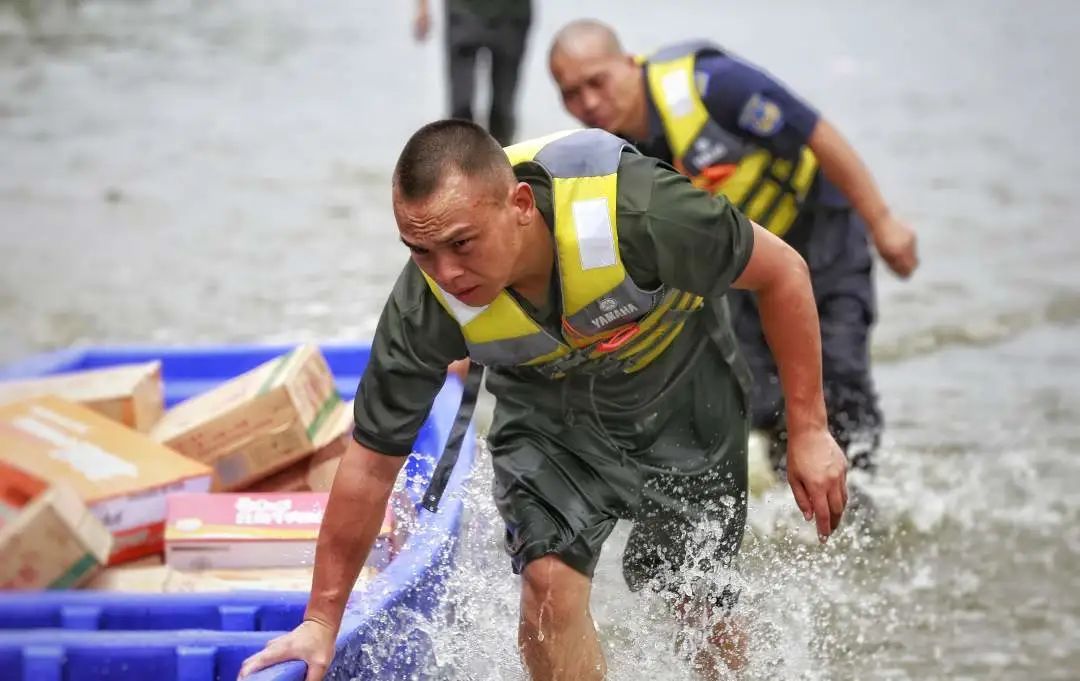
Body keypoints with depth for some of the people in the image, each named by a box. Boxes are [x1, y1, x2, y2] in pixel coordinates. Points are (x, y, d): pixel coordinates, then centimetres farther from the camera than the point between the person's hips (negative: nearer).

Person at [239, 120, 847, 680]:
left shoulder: (633, 209, -41)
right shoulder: (425, 308, -31)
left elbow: (783, 272, -24)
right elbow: (372, 464, -19)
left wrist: (808, 431, -20)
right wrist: (322, 620, -14)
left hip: (683, 397, -1)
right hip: (549, 416, 1)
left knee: (700, 609, 6)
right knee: (551, 582, -19)